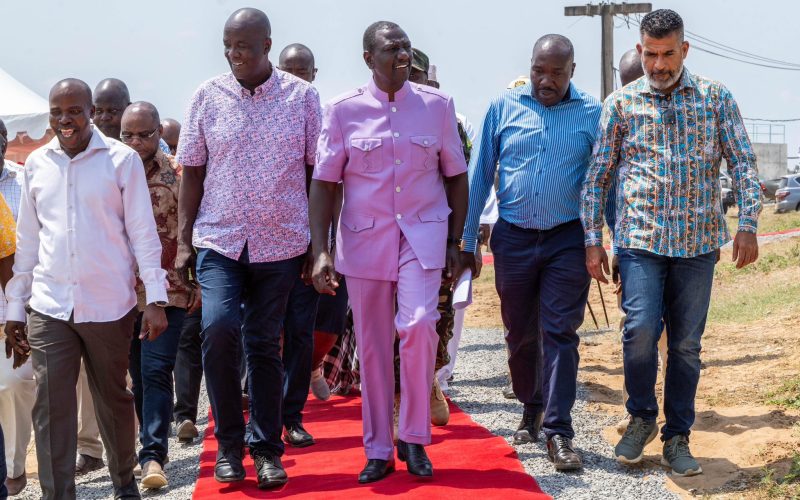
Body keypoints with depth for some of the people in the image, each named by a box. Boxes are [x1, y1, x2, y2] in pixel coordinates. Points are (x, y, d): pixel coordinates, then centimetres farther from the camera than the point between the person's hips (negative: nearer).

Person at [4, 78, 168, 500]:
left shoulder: (122, 159, -3)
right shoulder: (36, 164, 8)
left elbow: (143, 232, -3)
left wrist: (156, 298, -8)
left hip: (109, 306, -2)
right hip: (49, 307, 2)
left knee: (114, 401, 12)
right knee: (50, 408, -1)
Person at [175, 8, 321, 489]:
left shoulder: (302, 96, -1)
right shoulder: (208, 96, 1)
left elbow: (317, 172, 3)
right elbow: (192, 173, 6)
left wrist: (319, 244, 1)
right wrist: (183, 242, 2)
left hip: (280, 243, 0)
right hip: (219, 240, 0)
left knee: (264, 344, 6)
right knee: (218, 327, -17)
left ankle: (267, 448, 20)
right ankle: (228, 442, 1)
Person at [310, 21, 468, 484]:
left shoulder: (437, 105, 1)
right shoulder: (344, 110, -2)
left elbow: (456, 176, 7)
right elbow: (324, 183, -1)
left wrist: (455, 243, 5)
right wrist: (320, 251, -8)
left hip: (423, 235, 0)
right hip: (364, 238, 0)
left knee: (419, 326, -18)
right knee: (372, 345, 5)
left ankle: (414, 438, 0)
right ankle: (379, 450, 18)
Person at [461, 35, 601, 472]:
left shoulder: (592, 114, -2)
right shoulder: (503, 107, 1)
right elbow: (479, 176, 3)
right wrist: (466, 242, 2)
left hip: (567, 239, -2)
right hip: (513, 238, 2)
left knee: (559, 334, -4)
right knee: (520, 334, 13)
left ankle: (558, 432, -2)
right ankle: (532, 411, 33)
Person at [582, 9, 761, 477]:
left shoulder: (716, 98, 5)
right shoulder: (621, 102, 5)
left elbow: (743, 163, 3)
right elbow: (598, 175, 7)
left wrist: (748, 225, -8)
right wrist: (593, 239, 2)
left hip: (698, 240, 1)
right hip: (640, 238, -1)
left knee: (687, 342, 5)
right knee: (641, 328, -15)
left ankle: (677, 437, 19)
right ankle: (641, 417, 10)